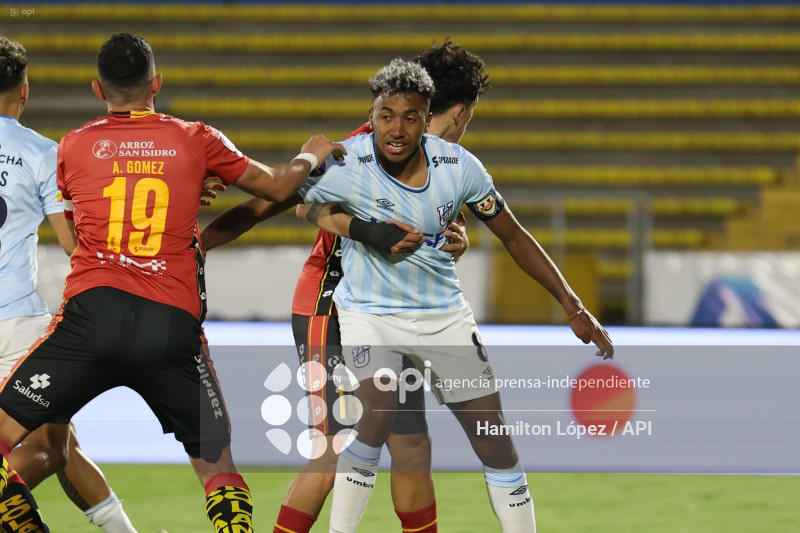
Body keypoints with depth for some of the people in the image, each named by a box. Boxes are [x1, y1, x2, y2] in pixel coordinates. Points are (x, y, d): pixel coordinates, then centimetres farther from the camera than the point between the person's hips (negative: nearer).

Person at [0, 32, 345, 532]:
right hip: (173, 322, 1)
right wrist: (311, 156, 44)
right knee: (218, 466, 14)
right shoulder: (195, 140, 11)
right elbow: (277, 186, 22)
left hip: (93, 309, -1)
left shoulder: (73, 146, 13)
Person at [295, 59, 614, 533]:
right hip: (371, 311, -4)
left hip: (445, 315, 4)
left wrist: (573, 307, 1)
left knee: (493, 436, 2)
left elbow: (514, 236, 1)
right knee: (379, 412, -27)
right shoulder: (344, 168, -19)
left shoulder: (458, 166, -9)